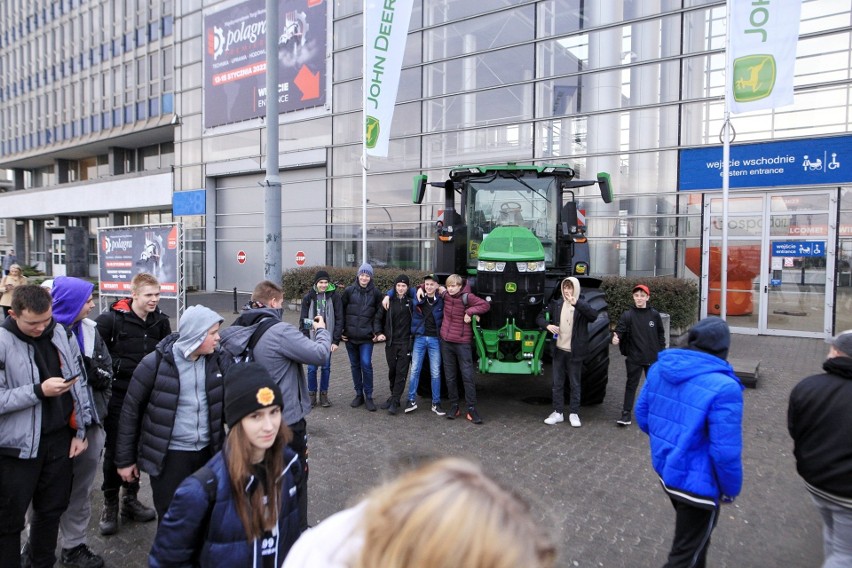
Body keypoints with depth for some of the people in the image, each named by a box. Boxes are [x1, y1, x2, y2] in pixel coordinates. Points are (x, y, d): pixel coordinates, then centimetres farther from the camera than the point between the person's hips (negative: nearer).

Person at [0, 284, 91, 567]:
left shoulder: (60, 333, 0)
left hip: (60, 438, 4)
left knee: (52, 509, 18)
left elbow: (79, 382, 7)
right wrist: (39, 391, -22)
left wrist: (80, 431, 5)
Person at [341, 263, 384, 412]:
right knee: (355, 365, 10)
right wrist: (341, 330, 0)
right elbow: (342, 311, 4)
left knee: (366, 364, -9)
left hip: (366, 336, -2)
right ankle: (359, 394, 23)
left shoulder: (375, 293, 1)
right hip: (350, 335, 2)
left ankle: (368, 397, 3)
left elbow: (379, 314, 3)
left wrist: (377, 331, -6)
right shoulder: (349, 291, 1)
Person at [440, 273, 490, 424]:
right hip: (446, 341, 5)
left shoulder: (467, 297, -11)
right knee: (450, 377, 10)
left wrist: (470, 312, -22)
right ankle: (454, 406, 20)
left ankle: (472, 409, 4)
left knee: (467, 376, -2)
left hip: (463, 342, -5)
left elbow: (486, 305, -15)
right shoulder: (445, 295, 4)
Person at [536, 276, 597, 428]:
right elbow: (540, 317, 9)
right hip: (558, 349, 3)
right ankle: (558, 412, 20)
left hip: (575, 351, -3)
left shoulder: (582, 305, -4)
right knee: (557, 383, 9)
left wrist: (576, 303, -34)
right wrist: (547, 325, -12)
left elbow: (594, 315, -24)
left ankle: (574, 413, 19)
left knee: (574, 383, 8)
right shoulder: (556, 303, 4)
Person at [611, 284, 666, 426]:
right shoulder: (627, 315, -6)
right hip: (634, 358, -2)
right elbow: (619, 330, -17)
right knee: (631, 385, 3)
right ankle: (626, 414, 8)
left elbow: (661, 335, 8)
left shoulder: (654, 315, 0)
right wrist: (616, 338, -39)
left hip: (653, 358, 2)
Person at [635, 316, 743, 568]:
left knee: (695, 532, 32)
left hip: (665, 469, 7)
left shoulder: (660, 367, -5)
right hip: (698, 484, -7)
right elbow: (726, 452, -24)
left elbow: (642, 415, 5)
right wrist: (731, 489, -6)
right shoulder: (723, 387, -27)